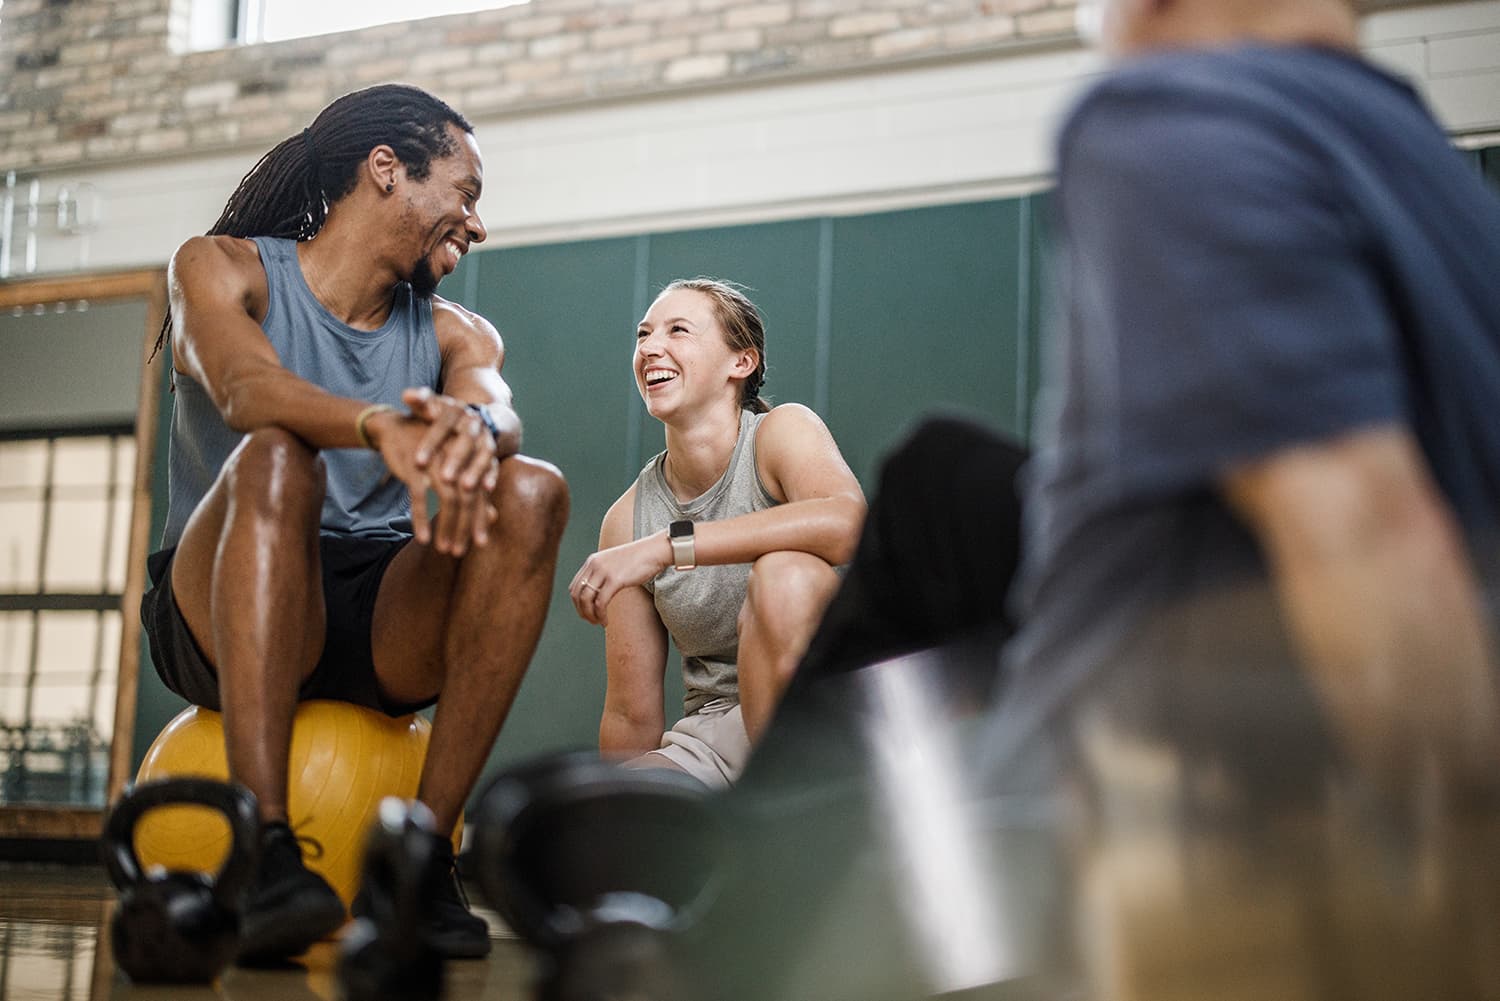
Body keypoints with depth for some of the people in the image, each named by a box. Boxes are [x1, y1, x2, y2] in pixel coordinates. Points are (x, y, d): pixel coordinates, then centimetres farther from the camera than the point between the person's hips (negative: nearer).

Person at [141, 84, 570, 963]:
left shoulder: (456, 334, 15)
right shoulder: (224, 269, 5)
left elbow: (499, 407, -10)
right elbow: (243, 388, -18)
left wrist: (472, 425, -36)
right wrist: (380, 426, -39)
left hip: (386, 625, 3)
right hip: (219, 613, -3)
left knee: (533, 492, -22)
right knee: (274, 459, -32)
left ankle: (421, 850, -25)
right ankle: (266, 852, -42)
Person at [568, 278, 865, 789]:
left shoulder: (782, 430, -7)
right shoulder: (627, 520, 3)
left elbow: (847, 521, -33)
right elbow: (632, 713, 6)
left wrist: (668, 546, -33)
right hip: (712, 738, 2)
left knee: (786, 572, -33)